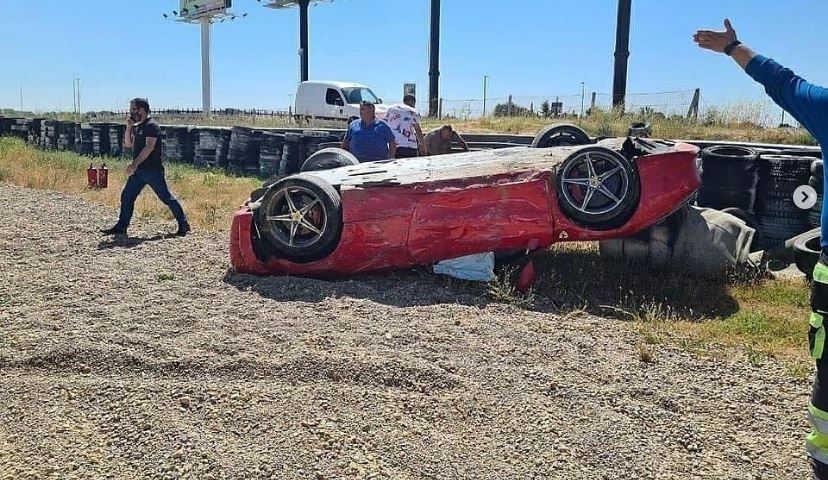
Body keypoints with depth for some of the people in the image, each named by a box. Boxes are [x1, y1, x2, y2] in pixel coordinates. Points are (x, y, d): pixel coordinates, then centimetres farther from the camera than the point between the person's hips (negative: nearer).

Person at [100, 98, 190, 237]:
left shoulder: (151, 125, -12)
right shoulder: (137, 127, 17)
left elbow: (149, 147, -23)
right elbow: (128, 144, 19)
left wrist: (135, 163, -30)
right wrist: (129, 127, 6)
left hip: (153, 170, -9)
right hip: (138, 170, 9)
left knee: (166, 197, -3)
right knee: (126, 196, 7)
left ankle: (183, 224, 5)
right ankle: (121, 227, 14)